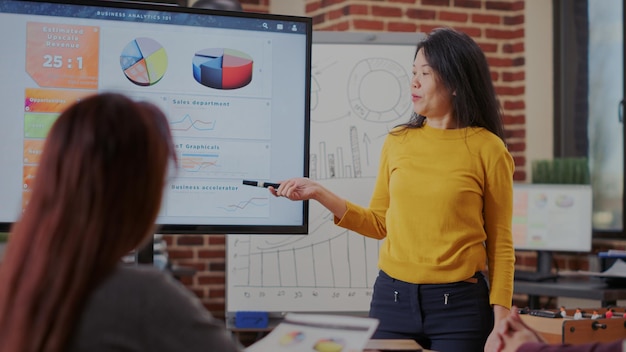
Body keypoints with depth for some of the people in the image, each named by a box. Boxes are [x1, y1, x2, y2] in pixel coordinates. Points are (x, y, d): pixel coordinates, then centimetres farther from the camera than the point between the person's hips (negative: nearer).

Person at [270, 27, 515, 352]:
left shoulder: (487, 149, -6)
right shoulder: (397, 142, 5)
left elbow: (500, 245, -3)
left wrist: (501, 324, -8)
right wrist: (319, 194, 3)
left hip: (459, 306, -3)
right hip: (392, 298, 3)